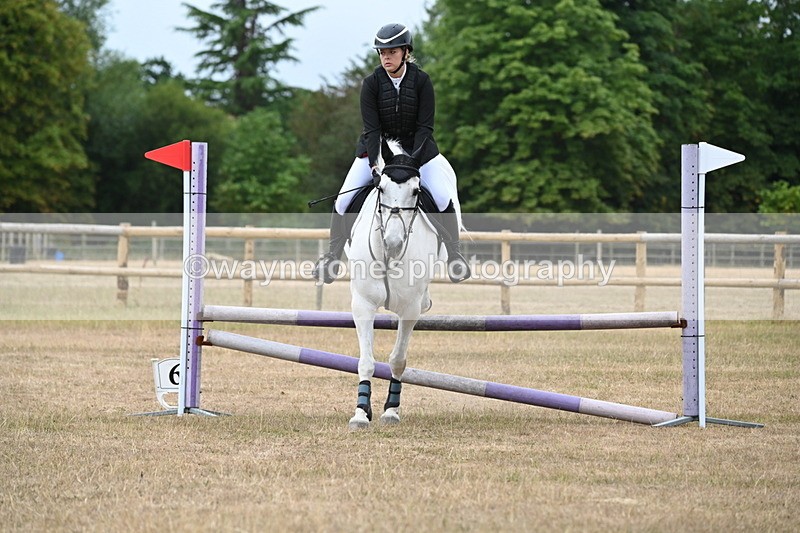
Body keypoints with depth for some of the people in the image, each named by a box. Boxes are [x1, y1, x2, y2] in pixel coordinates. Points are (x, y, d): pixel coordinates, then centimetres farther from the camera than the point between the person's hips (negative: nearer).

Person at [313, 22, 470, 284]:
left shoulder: (422, 80, -13)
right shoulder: (372, 83, -13)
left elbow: (425, 126, -13)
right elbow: (371, 128, -15)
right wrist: (375, 165, -27)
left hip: (417, 147, 0)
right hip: (377, 147, 0)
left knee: (444, 199, -14)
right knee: (344, 199, -12)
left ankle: (454, 253, 6)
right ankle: (332, 255, 5)